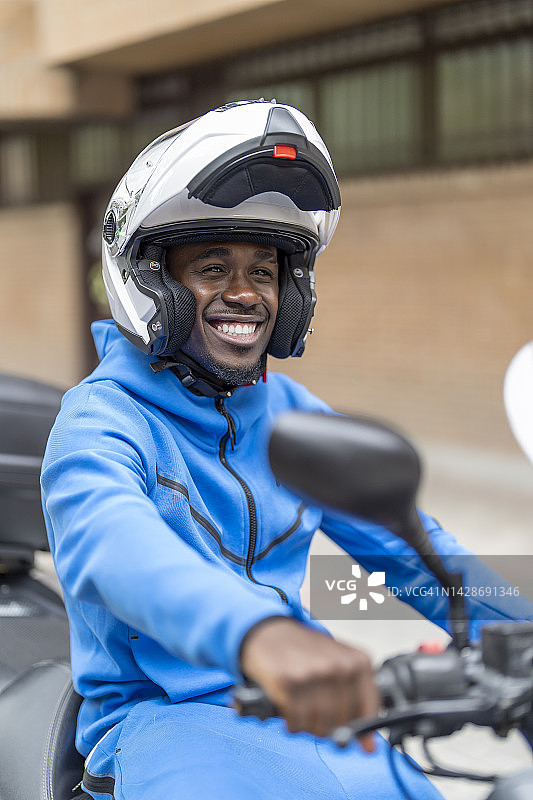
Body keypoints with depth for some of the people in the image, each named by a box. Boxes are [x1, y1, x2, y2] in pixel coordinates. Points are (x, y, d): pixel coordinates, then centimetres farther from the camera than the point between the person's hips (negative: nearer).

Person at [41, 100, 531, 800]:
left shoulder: (294, 413, 12)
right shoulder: (101, 420, -9)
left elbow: (406, 544, 9)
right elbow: (111, 545, -31)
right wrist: (257, 632, -52)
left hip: (306, 716, 6)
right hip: (160, 716, -6)